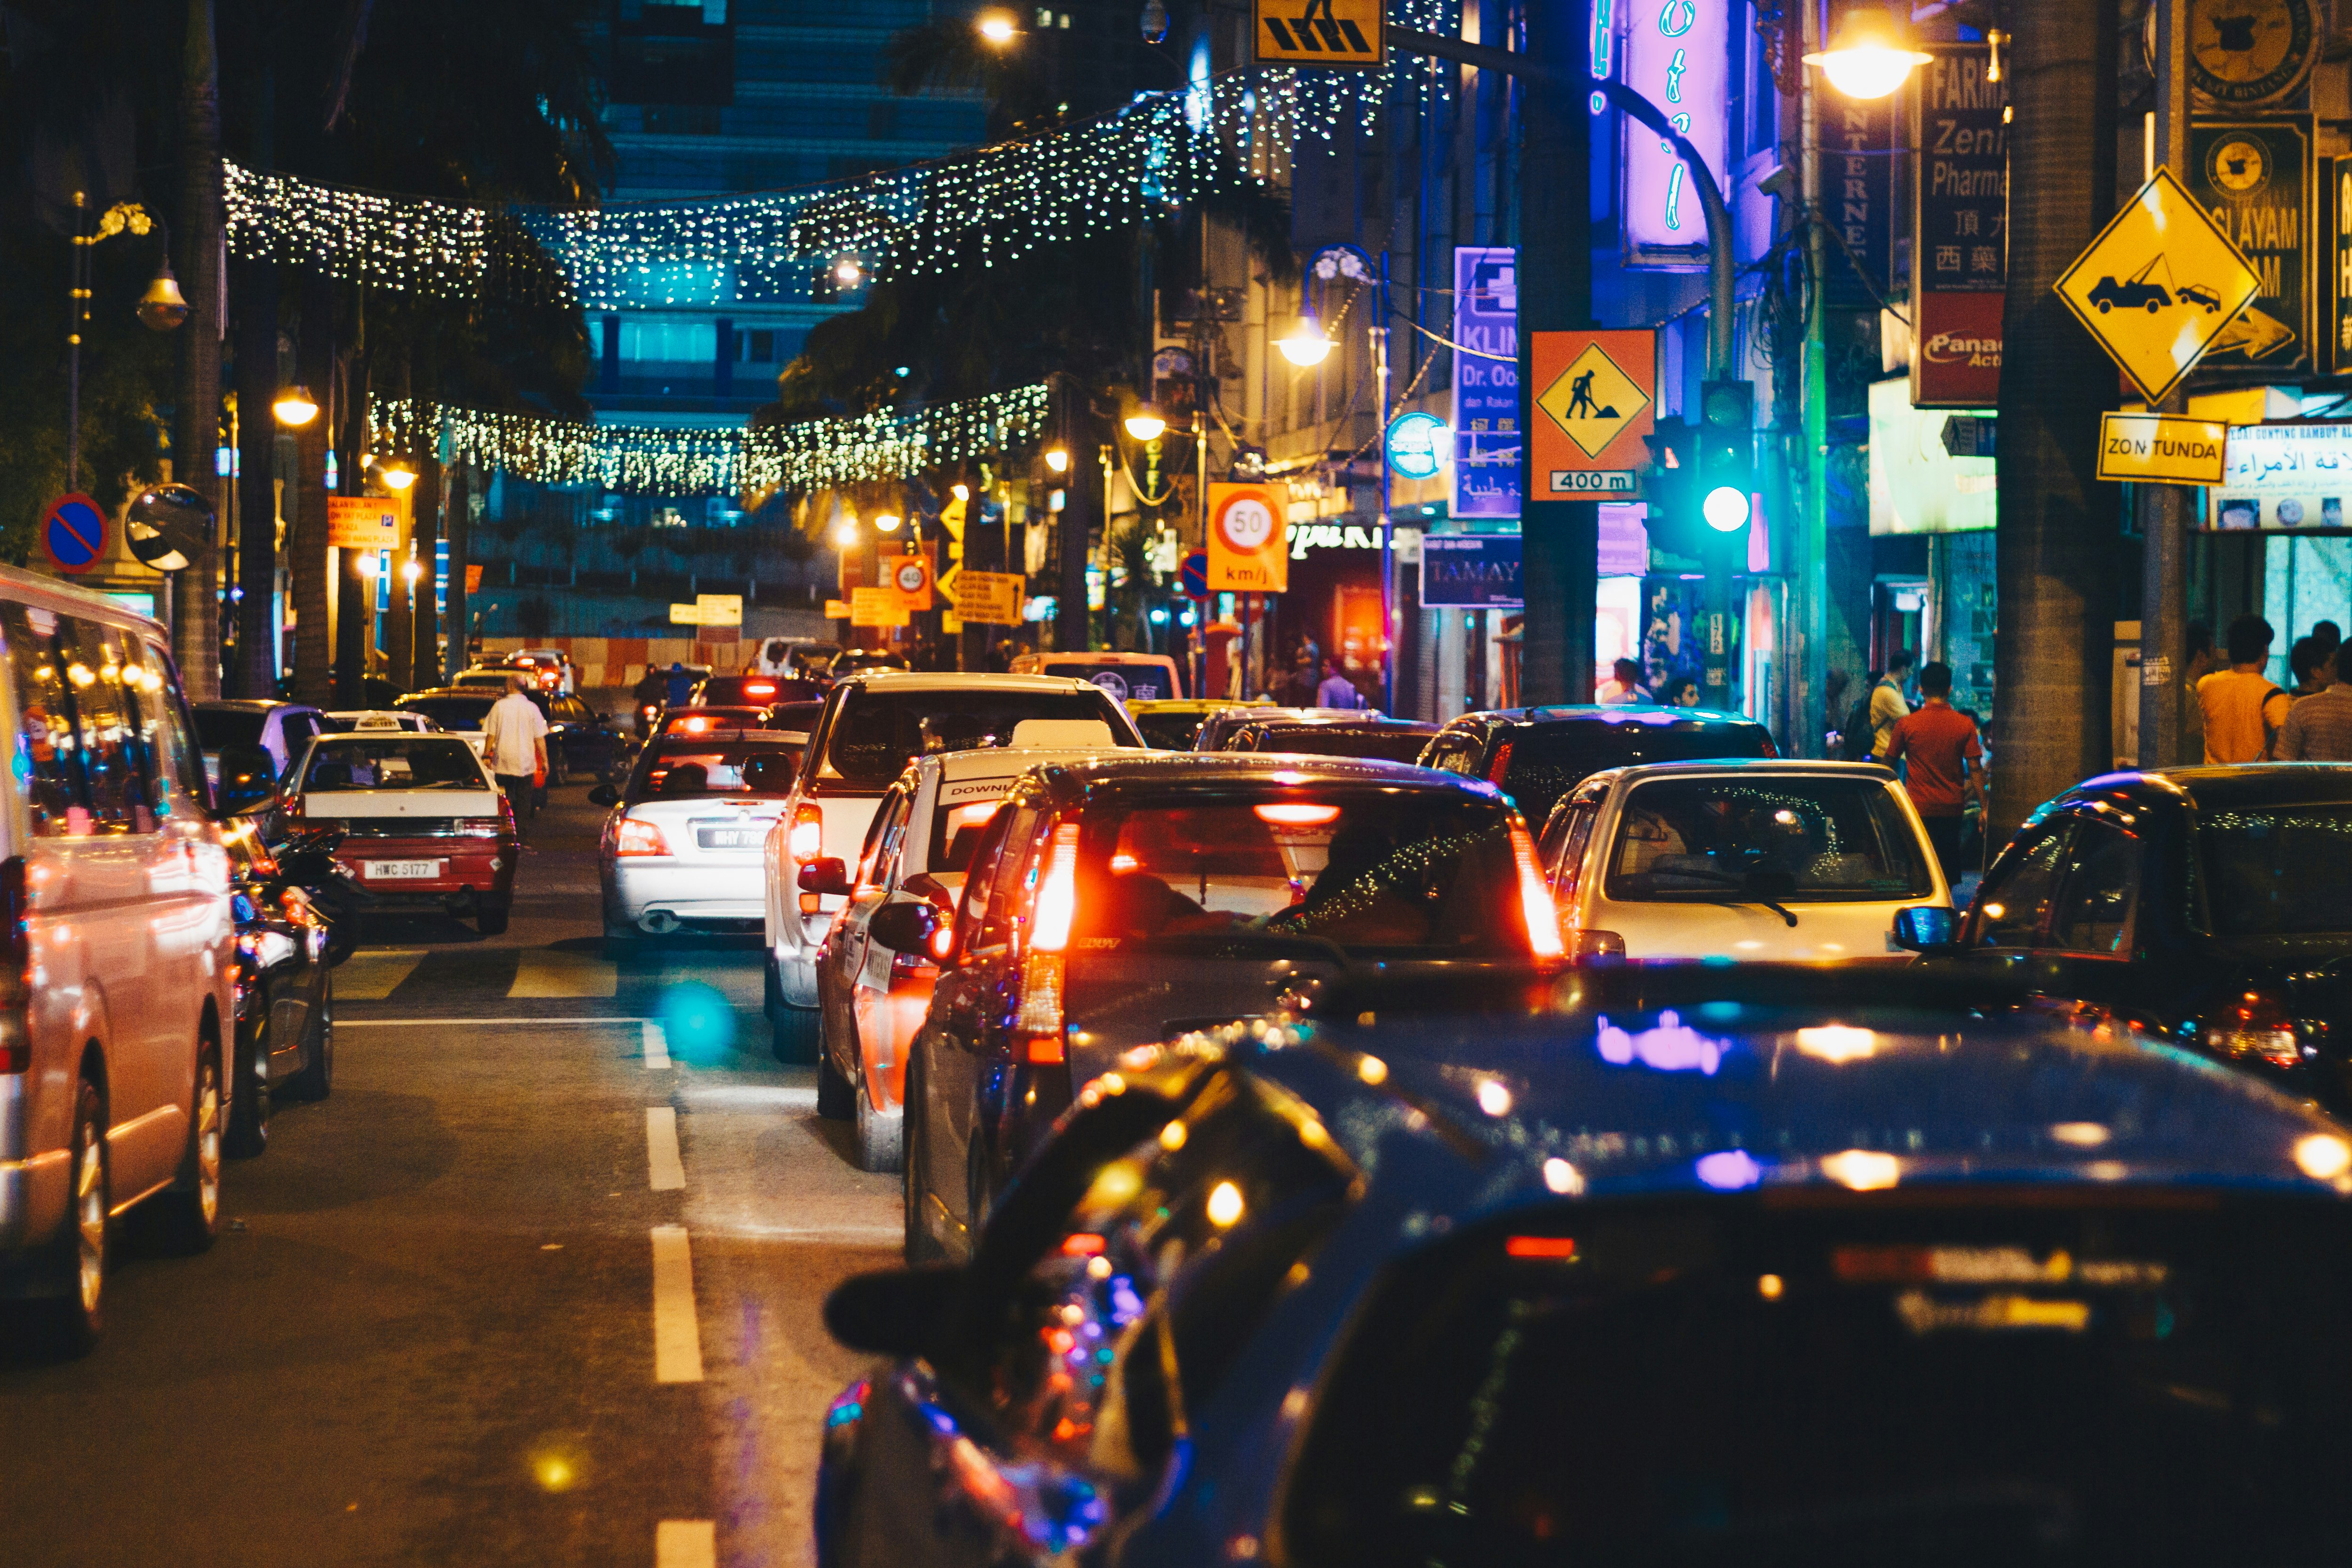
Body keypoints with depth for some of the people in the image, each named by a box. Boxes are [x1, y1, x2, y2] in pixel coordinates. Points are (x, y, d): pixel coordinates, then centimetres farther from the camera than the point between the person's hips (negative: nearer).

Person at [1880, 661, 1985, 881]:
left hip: (1919, 806, -2)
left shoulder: (1906, 724, -6)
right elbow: (1975, 768, -5)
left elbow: (1888, 763, 5)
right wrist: (1983, 808, 0)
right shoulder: (1965, 725, -3)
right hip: (1952, 809, 2)